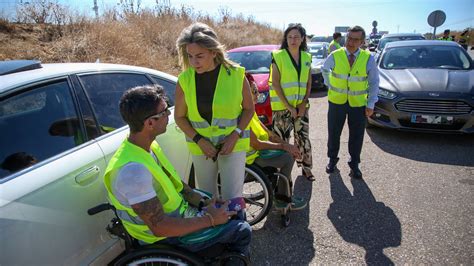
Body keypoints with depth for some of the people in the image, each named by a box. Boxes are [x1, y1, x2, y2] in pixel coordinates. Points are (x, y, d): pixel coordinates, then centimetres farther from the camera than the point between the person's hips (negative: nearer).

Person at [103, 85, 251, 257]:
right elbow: (159, 227, -30)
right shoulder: (133, 169, -34)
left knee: (234, 211, 16)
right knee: (242, 231, -4)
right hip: (169, 235, -8)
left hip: (177, 210, 8)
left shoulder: (146, 146, -5)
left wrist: (203, 202, -2)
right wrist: (209, 219, -21)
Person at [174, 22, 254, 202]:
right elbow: (179, 117, 1)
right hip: (200, 147, 2)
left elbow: (249, 109, -1)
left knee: (232, 199, -2)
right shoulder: (185, 80, -9)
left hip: (233, 144, -2)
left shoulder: (235, 75, -12)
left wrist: (235, 135, -13)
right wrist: (199, 140, -12)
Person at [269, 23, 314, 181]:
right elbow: (275, 84, -9)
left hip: (301, 107, 4)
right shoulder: (278, 56, -5)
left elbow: (308, 83, 11)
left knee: (303, 137, 9)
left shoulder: (306, 57, 9)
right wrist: (288, 106, -13)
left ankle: (306, 167, 24)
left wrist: (303, 103, -4)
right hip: (282, 107, -4)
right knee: (281, 139, -2)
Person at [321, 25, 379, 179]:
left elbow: (374, 82, -1)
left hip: (359, 103, 0)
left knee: (356, 136, 10)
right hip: (336, 101, 0)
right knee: (334, 133, 10)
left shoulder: (368, 58, -8)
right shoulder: (335, 56, -8)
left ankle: (354, 164, 29)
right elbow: (325, 69, 14)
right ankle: (332, 159, 32)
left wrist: (371, 104, -5)